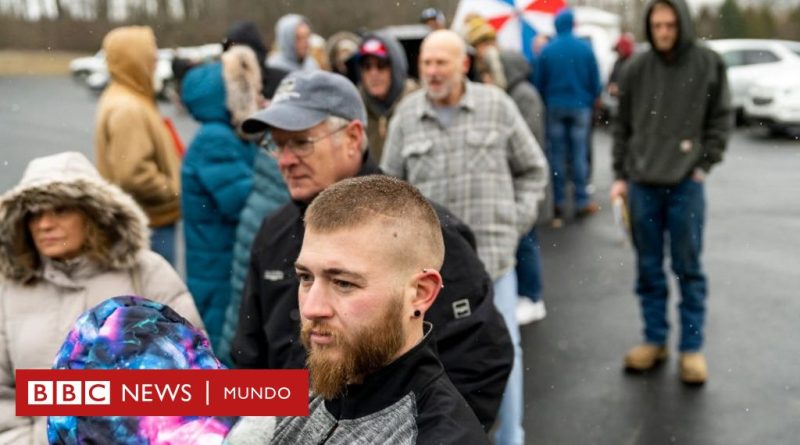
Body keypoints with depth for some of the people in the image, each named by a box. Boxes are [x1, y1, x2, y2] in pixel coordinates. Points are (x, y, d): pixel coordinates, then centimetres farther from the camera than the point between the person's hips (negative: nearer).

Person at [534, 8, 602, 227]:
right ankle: (582, 202, 6)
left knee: (556, 156, 5)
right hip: (580, 107, 0)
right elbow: (595, 82, 0)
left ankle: (558, 204, 7)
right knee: (579, 155, 4)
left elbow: (539, 84, -1)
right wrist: (592, 101, 13)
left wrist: (545, 105, 10)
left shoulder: (546, 51, -4)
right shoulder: (585, 49, -4)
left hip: (554, 108, 0)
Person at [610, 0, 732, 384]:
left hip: (686, 184, -2)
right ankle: (655, 340, 22)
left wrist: (704, 165, -3)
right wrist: (620, 175, 7)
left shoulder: (708, 64, 0)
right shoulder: (636, 69, 4)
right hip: (642, 183, 2)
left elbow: (721, 119, 5)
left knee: (688, 268, 4)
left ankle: (692, 347, 14)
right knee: (648, 268, 10)